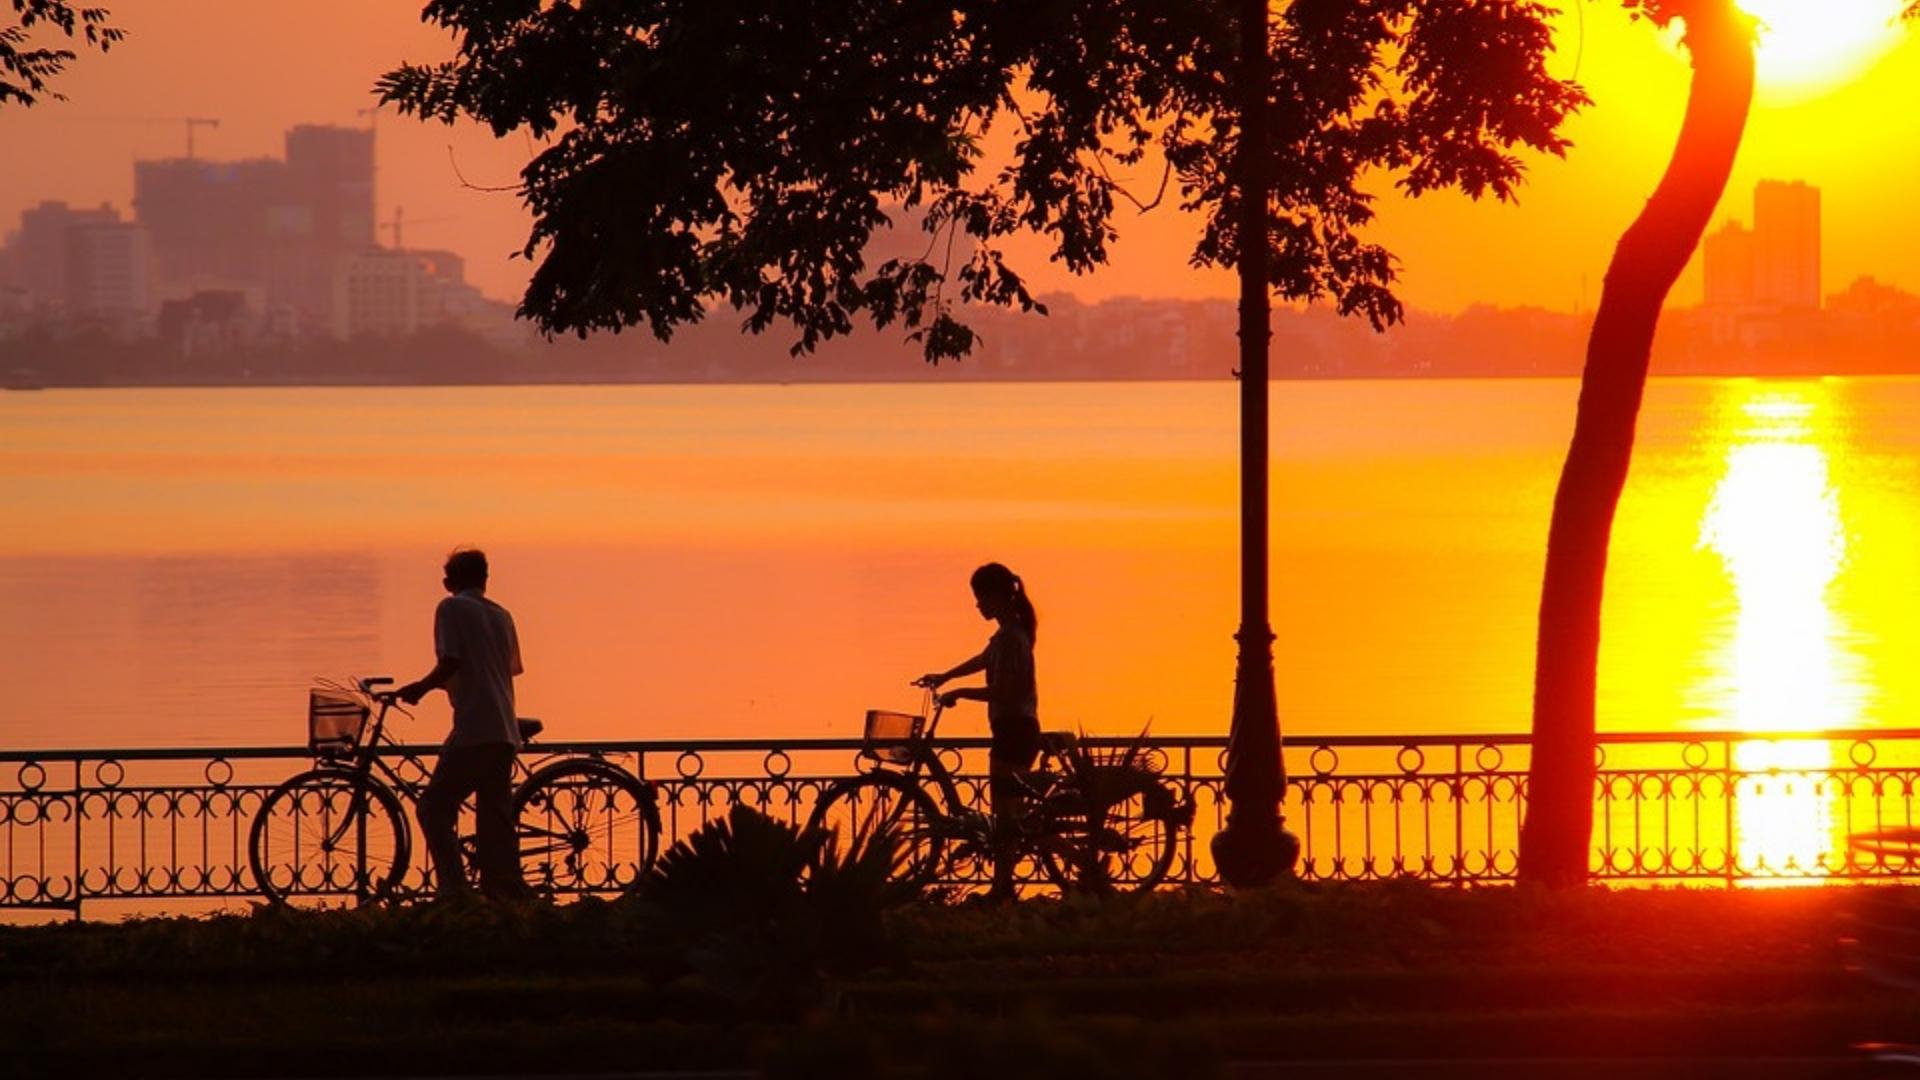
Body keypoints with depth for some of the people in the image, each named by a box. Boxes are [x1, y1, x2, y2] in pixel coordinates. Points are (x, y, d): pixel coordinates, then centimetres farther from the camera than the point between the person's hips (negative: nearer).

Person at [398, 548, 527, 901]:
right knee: (496, 820, 10)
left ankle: (454, 892, -14)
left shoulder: (451, 608, -2)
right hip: (506, 732, 7)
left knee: (434, 808, -3)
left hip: (474, 730, -7)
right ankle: (508, 896, 7)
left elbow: (450, 663, -14)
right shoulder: (501, 615, 19)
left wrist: (419, 688, 4)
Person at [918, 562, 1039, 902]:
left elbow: (1001, 691, -22)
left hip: (1013, 730, -10)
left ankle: (1002, 887, -10)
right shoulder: (1014, 632, 14)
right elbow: (983, 660, 33)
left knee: (1004, 810, -9)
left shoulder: (1009, 637, -16)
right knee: (1007, 811, 11)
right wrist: (945, 676, 37)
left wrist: (959, 693, -11)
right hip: (1019, 728, 10)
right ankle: (1002, 886, 14)